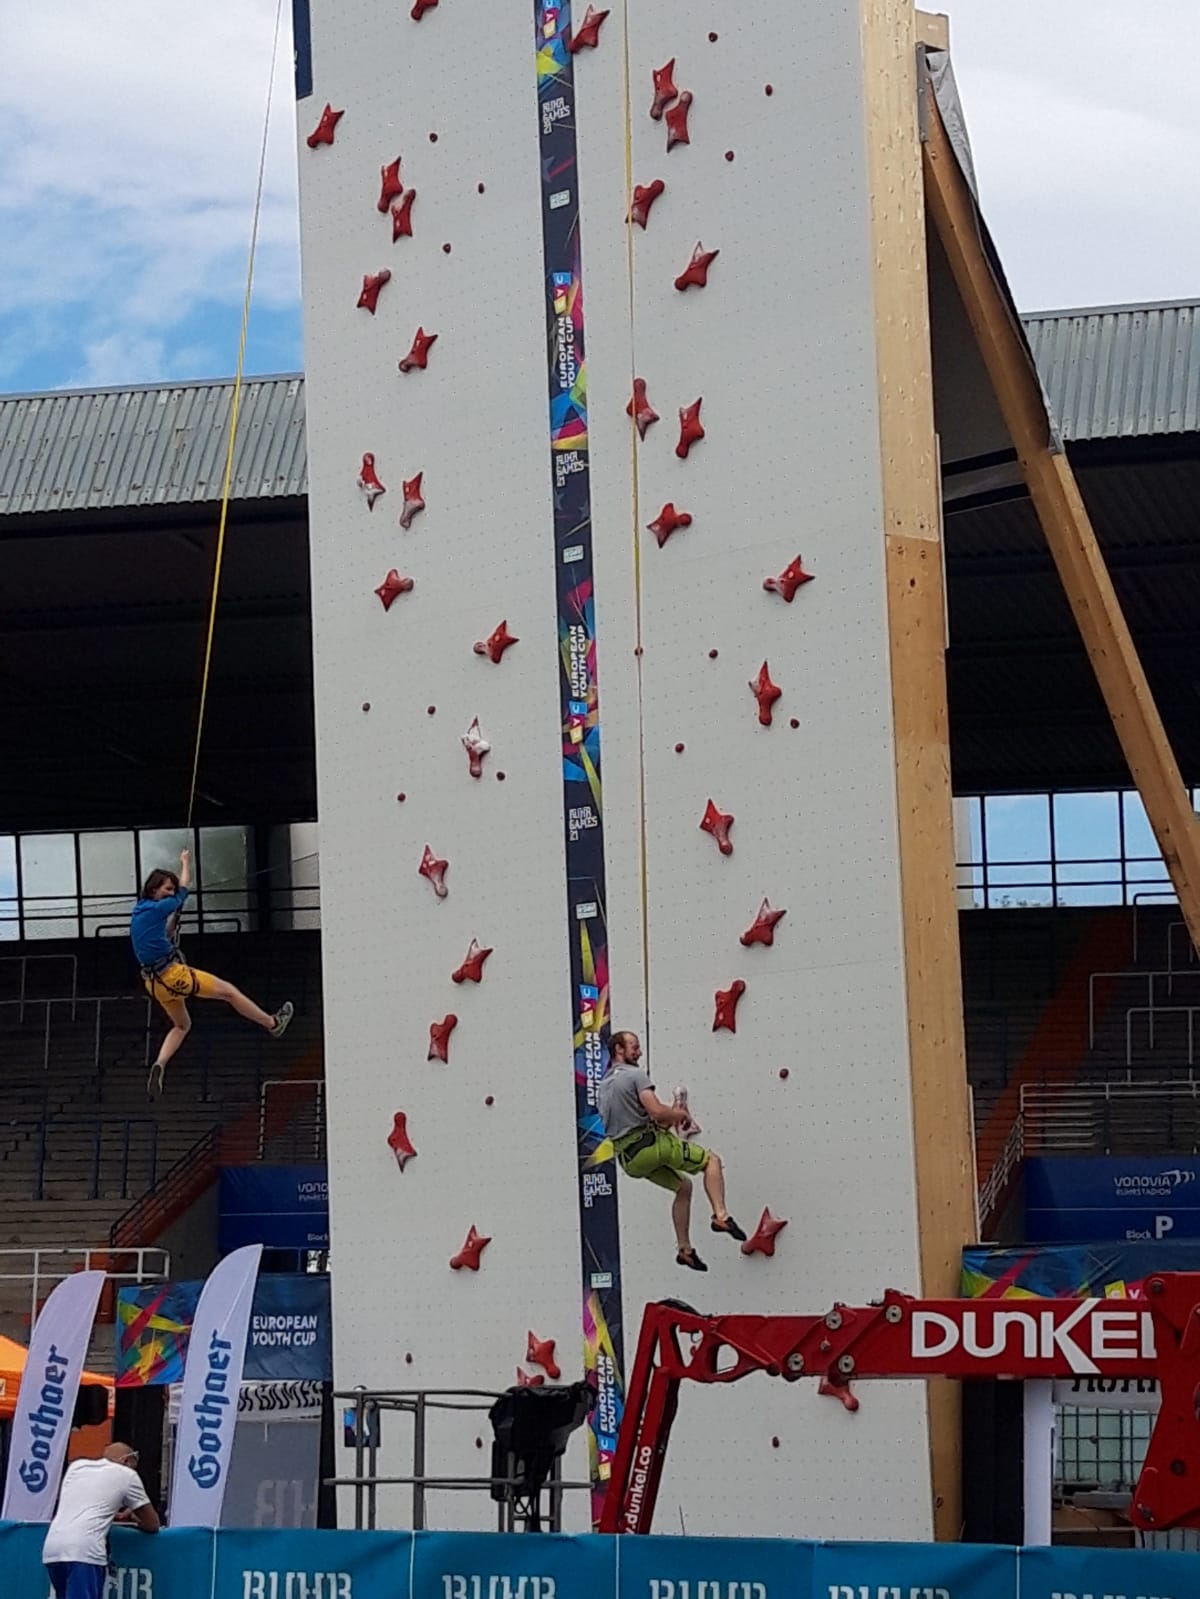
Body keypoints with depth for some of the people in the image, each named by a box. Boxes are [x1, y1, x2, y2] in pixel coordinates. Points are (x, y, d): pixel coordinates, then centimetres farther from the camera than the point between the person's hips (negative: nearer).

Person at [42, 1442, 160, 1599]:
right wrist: (134, 1520, 41)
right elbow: (152, 1525, 20)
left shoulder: (77, 1466, 26)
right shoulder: (126, 1474, 13)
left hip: (51, 1549, 6)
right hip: (84, 1551, -6)